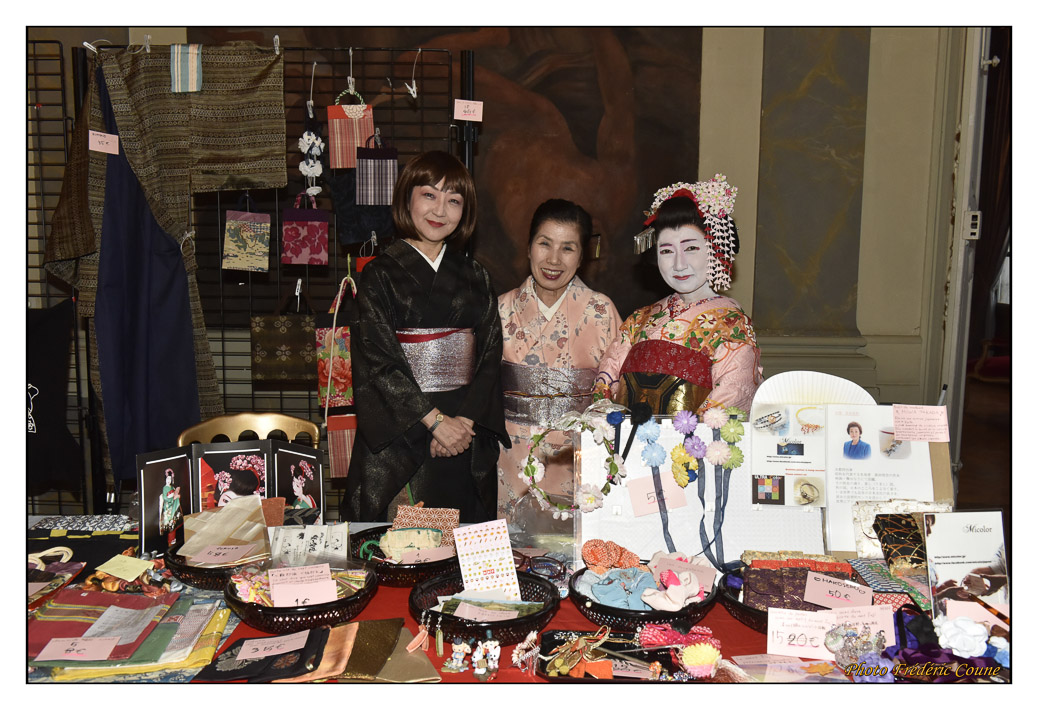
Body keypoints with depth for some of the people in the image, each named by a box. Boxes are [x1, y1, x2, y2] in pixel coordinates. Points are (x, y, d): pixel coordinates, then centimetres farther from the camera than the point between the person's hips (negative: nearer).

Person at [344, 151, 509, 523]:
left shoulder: (474, 276, 10)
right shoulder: (380, 275, -1)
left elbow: (491, 354, 4)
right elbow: (378, 360, -9)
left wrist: (467, 420, -10)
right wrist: (435, 420, -15)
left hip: (468, 433, 3)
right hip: (399, 433, -3)